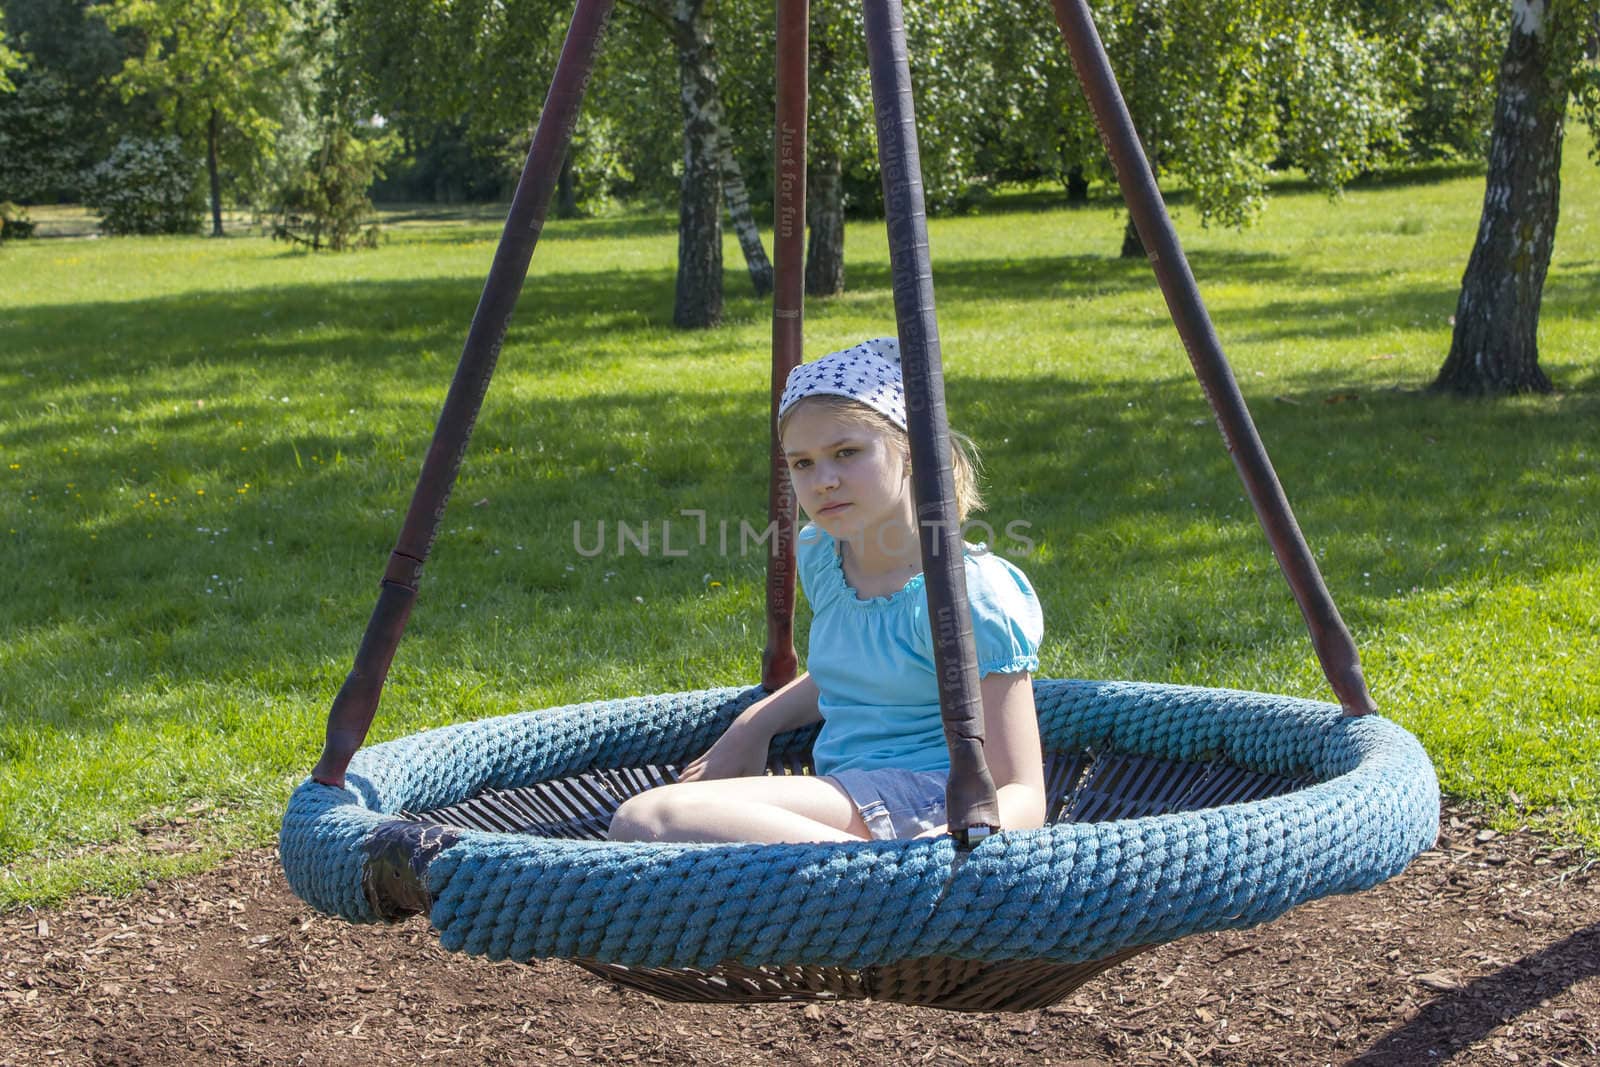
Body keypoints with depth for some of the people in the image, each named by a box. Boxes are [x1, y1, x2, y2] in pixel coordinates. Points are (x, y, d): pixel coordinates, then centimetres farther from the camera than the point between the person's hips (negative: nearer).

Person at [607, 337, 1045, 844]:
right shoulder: (820, 556, 13)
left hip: (920, 805, -9)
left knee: (645, 823, -26)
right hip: (843, 807, 9)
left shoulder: (967, 593, -12)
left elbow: (1023, 792, -15)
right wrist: (753, 725, 20)